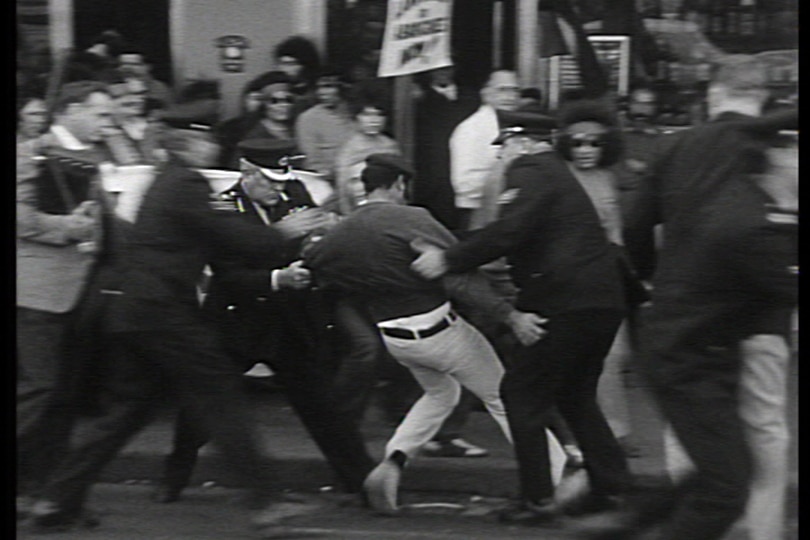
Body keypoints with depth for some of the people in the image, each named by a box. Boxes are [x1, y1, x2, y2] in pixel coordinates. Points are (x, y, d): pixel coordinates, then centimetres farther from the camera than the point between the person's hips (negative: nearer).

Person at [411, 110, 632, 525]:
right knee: (575, 395, 23)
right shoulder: (556, 173, 25)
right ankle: (610, 483, 20)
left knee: (523, 394, -2)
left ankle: (538, 499, -4)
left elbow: (509, 232, -21)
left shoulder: (529, 172, -6)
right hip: (604, 301, 10)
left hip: (566, 304, -10)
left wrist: (449, 260, -19)